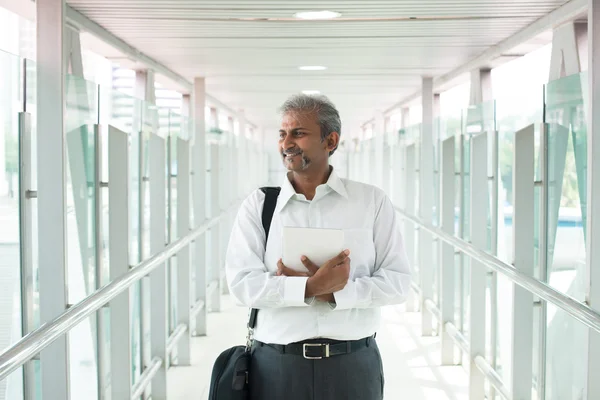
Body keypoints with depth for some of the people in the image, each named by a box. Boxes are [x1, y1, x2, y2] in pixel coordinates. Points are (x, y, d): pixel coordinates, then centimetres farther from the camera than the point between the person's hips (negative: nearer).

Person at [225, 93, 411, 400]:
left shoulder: (372, 202, 2)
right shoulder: (257, 206, 2)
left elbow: (398, 281, -4)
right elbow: (241, 283, -9)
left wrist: (330, 292, -16)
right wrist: (311, 287, -21)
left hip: (353, 365, 0)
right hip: (276, 365, 0)